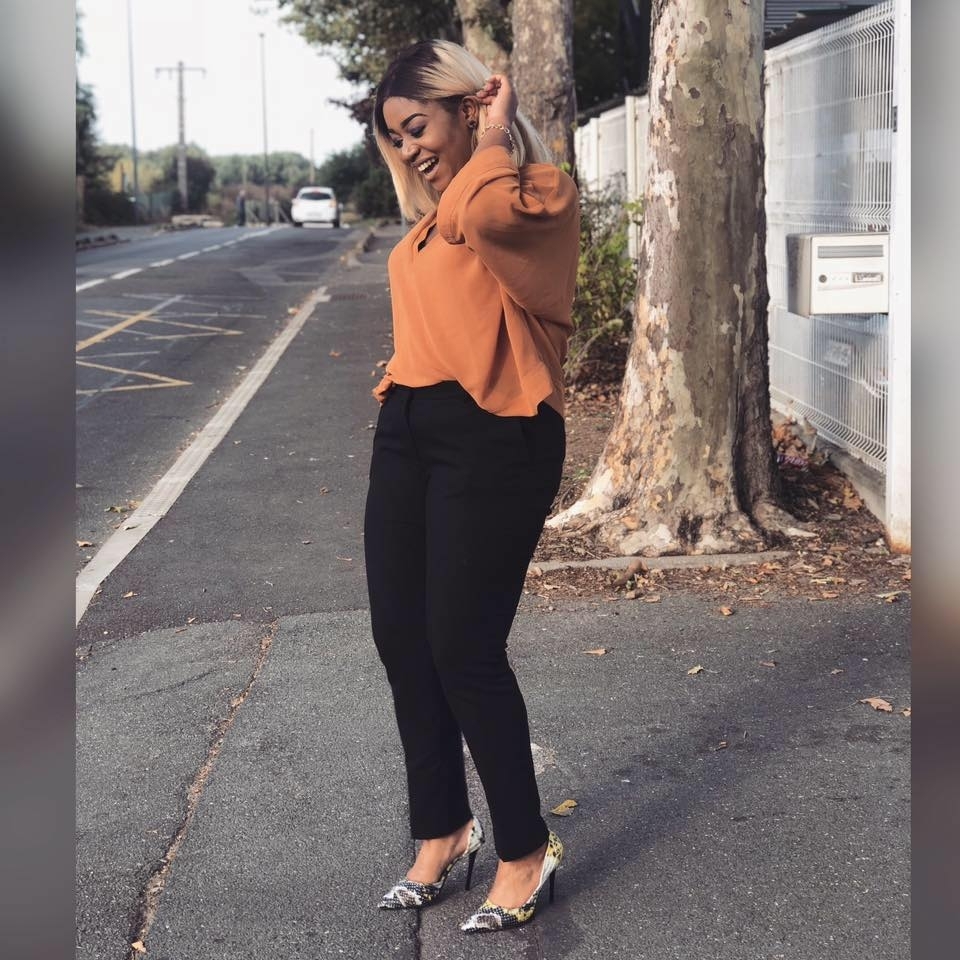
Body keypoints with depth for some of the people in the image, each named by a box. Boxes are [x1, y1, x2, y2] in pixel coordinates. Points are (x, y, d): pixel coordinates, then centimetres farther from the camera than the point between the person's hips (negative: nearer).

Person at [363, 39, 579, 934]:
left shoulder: (538, 190, -6)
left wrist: (491, 140, -11)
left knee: (463, 650, -6)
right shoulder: (429, 221, 19)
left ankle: (526, 850, 12)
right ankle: (442, 830, 27)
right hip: (408, 432, 8)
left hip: (494, 439, -8)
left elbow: (485, 213, -28)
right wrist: (396, 393, 8)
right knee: (400, 640, 9)